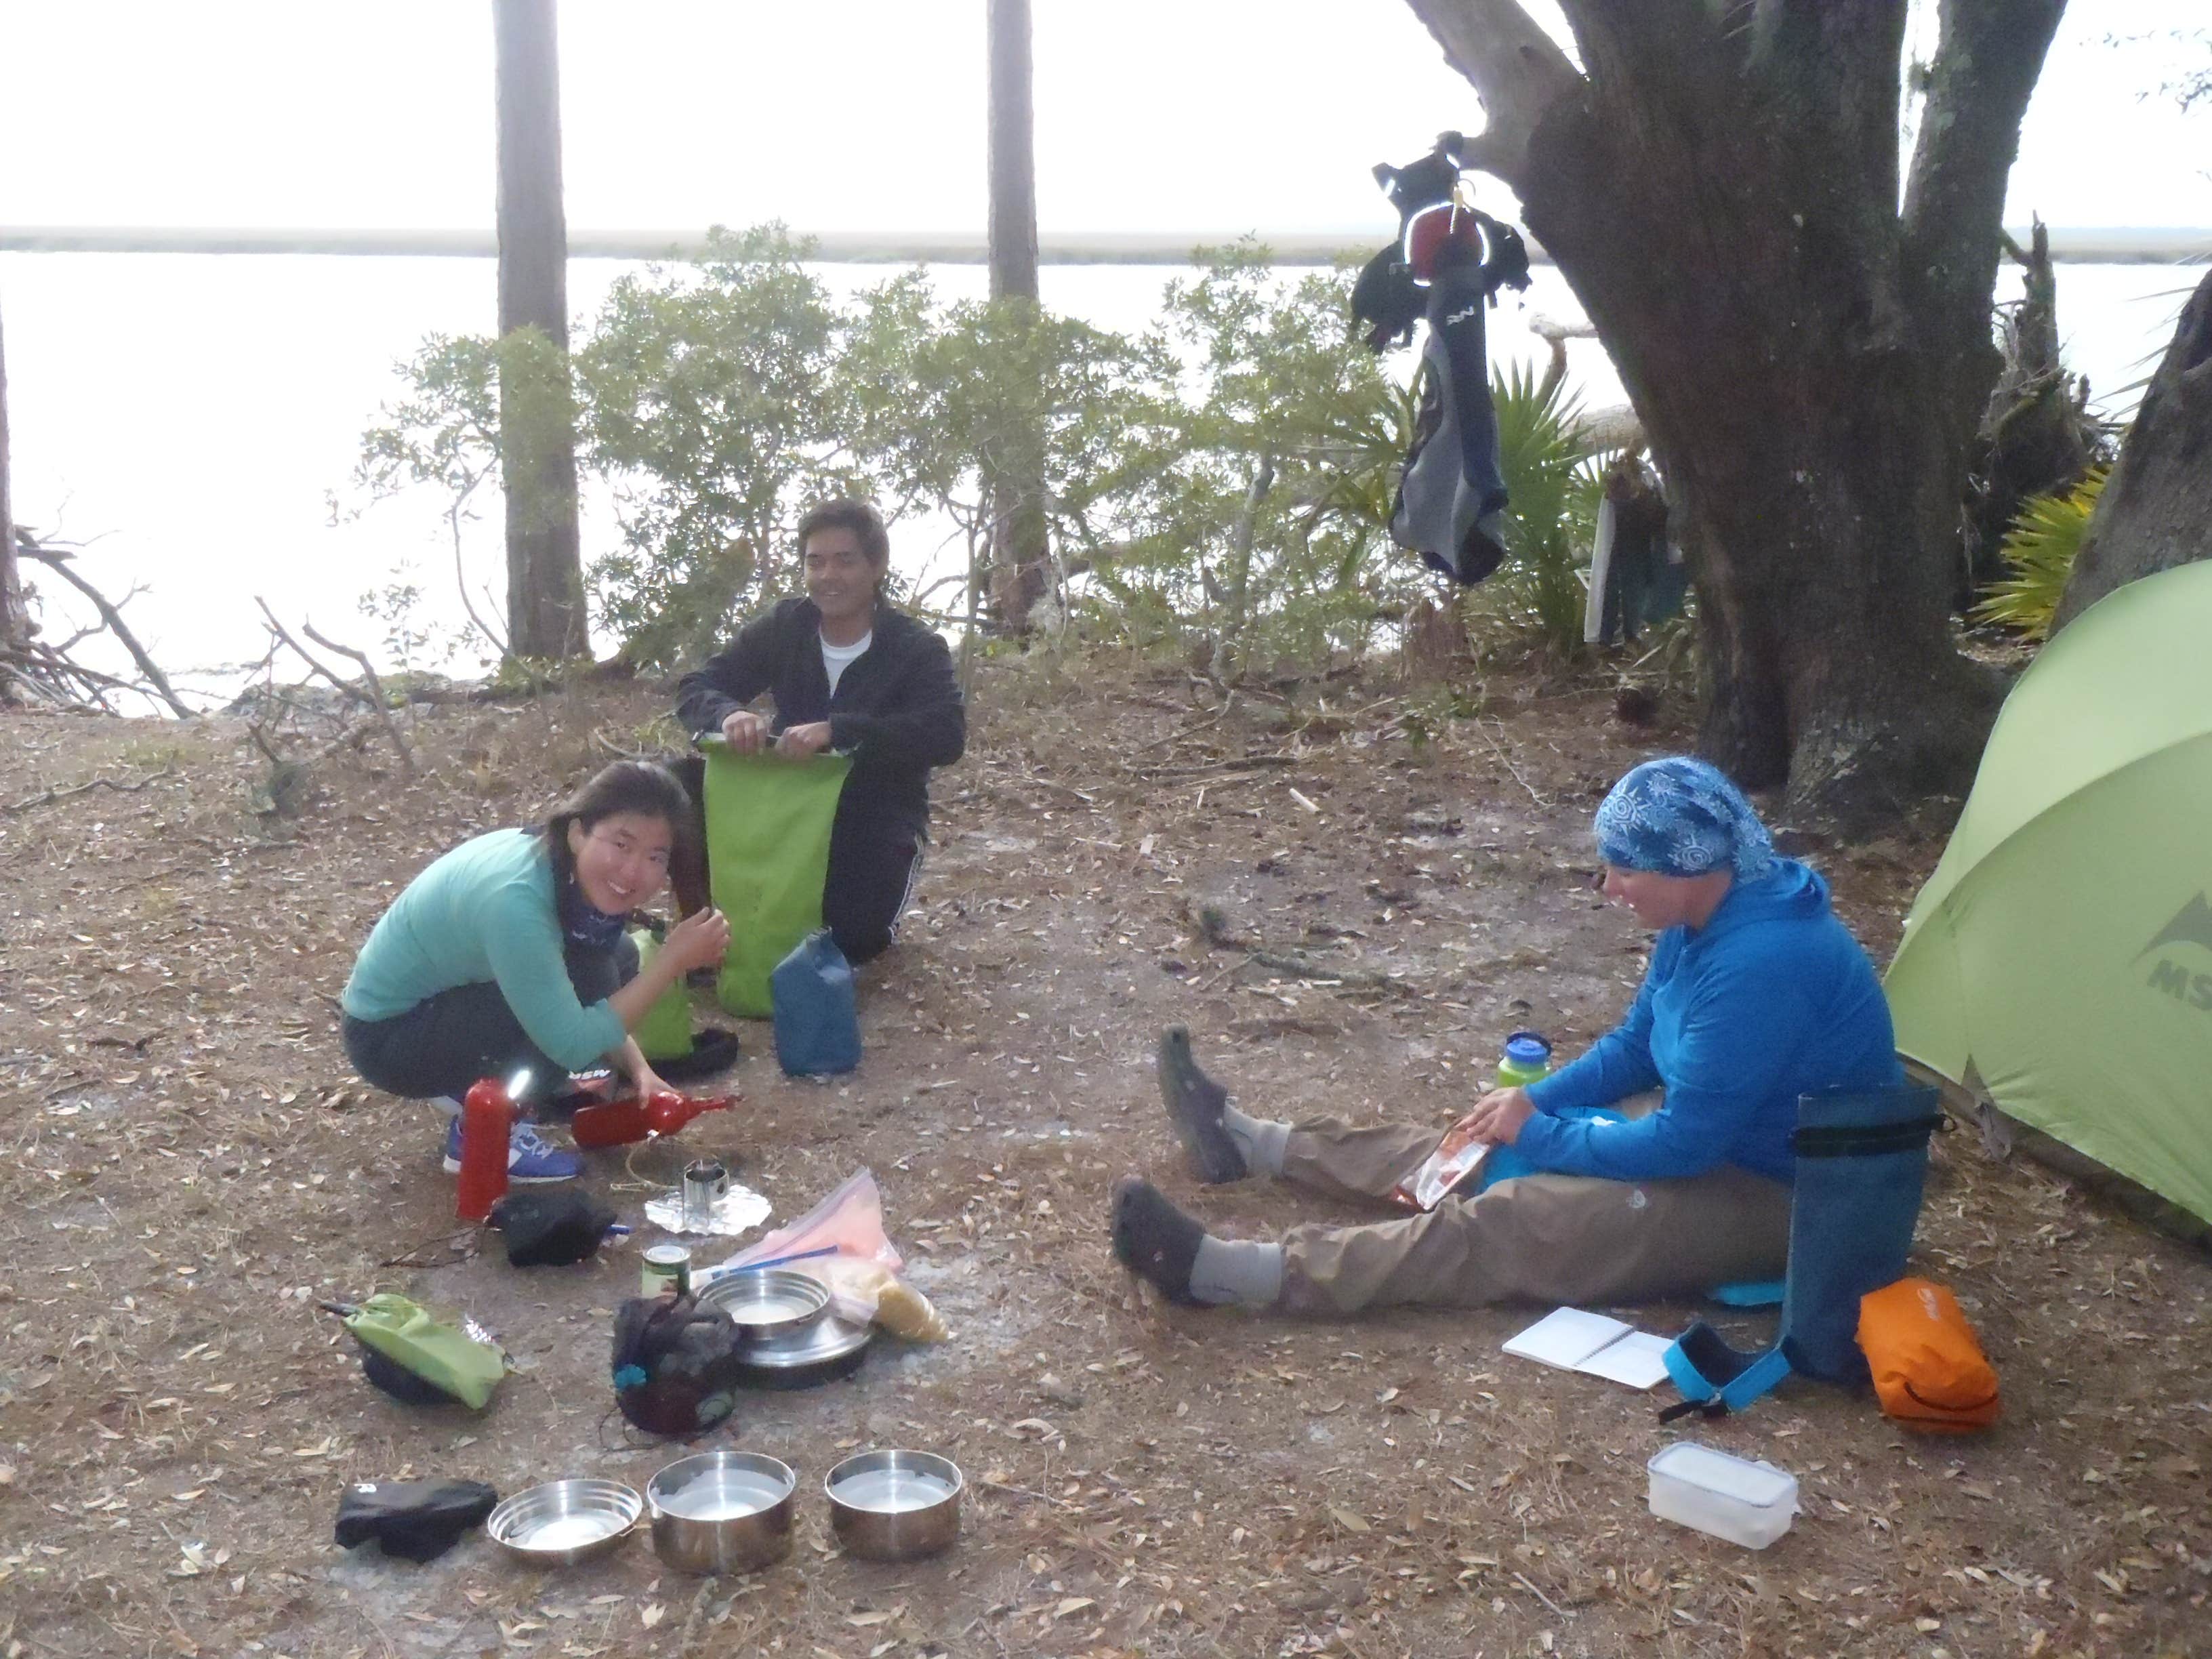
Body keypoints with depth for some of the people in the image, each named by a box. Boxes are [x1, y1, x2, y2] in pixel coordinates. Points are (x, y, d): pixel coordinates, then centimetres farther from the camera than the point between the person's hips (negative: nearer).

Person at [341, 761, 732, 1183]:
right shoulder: (515, 899, -35)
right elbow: (573, 1044, -31)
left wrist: (640, 1071, -9)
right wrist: (673, 960, -30)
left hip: (445, 994, 9)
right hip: (385, 1036, -9)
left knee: (617, 959, 3)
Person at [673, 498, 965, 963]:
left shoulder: (918, 650, -13)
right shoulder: (783, 628, -1)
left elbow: (947, 735, -30)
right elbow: (695, 689, -5)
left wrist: (835, 730, -42)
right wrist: (730, 713, -32)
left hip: (877, 823, -3)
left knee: (853, 938, -28)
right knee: (686, 785, -20)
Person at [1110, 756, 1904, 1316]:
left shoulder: (1760, 965, -31)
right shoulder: (1705, 917, 1)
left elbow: (1682, 1145, -28)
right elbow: (1634, 1044, 13)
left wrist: (1541, 1136, -15)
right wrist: (1534, 1101, -2)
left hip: (1774, 1198, -10)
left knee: (1511, 1223, -22)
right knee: (1478, 1149, 10)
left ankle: (1222, 1272, -29)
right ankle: (1253, 1145, 20)